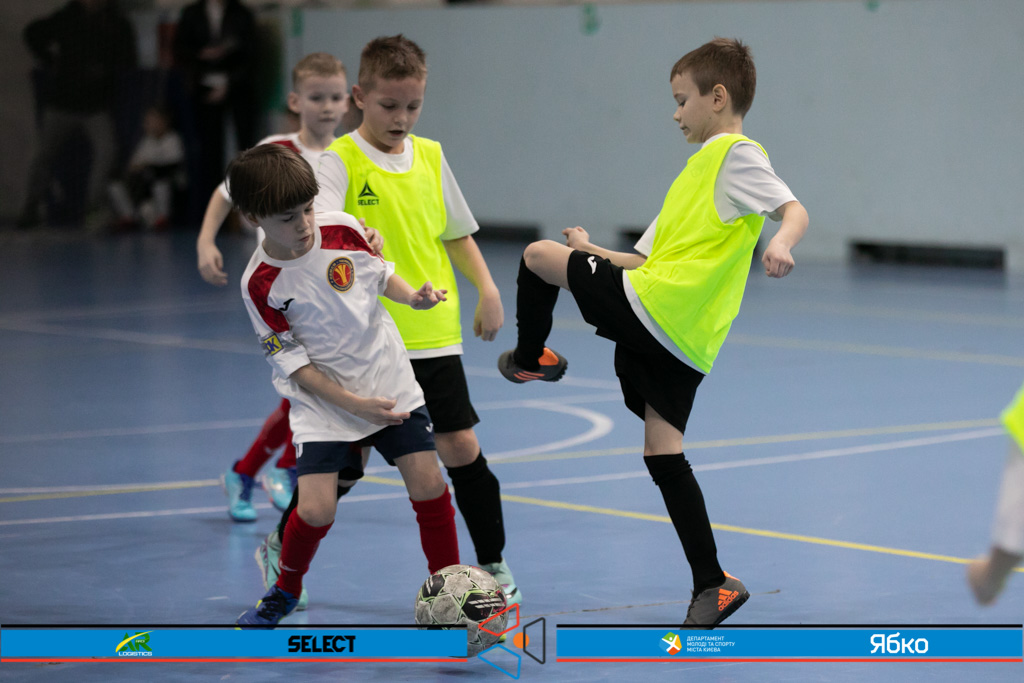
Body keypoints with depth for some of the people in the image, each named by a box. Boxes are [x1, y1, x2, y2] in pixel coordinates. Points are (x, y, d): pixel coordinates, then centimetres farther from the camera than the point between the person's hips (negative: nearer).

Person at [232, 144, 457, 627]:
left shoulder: (342, 228, -10)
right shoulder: (260, 285, -17)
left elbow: (378, 273, 11)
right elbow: (291, 361, -12)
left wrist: (413, 297, -9)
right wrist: (353, 404, -19)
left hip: (388, 380, 3)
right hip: (321, 398, -3)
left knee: (428, 484, -6)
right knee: (316, 510, -12)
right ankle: (285, 591, 17)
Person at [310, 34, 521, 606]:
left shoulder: (431, 156, 9)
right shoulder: (341, 160, -6)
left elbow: (457, 233, 19)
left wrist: (487, 289, 7)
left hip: (434, 334, 4)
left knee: (461, 448, 0)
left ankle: (493, 562, 17)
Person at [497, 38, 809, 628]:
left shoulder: (737, 155, -3)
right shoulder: (704, 164, 27)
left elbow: (794, 209, -19)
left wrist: (782, 243, -39)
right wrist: (596, 255, 33)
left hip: (651, 303, -10)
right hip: (687, 341, 10)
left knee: (539, 255, 3)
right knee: (664, 453, 8)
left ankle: (529, 359, 27)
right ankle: (713, 584, 3)